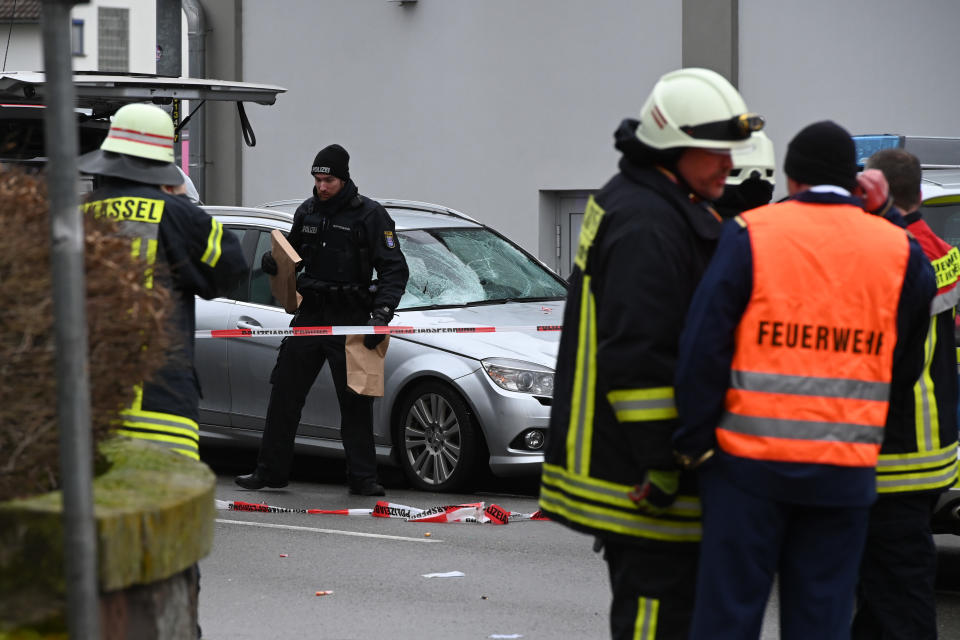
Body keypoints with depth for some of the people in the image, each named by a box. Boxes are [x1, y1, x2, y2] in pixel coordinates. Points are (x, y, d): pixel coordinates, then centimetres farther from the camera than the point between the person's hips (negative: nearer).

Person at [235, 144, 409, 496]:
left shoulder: (369, 214, -7)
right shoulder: (307, 212, 10)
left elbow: (395, 270, -10)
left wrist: (382, 315, -22)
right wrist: (272, 261, -1)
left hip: (350, 321, -5)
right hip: (310, 316, 5)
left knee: (356, 400, -2)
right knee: (285, 393, 5)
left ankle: (362, 477, 5)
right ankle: (270, 470, 12)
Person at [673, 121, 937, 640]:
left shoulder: (748, 235, -3)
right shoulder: (900, 251, 5)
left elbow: (704, 346, -6)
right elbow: (906, 368, 13)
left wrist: (695, 442, 0)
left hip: (749, 461, -2)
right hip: (846, 473, 2)